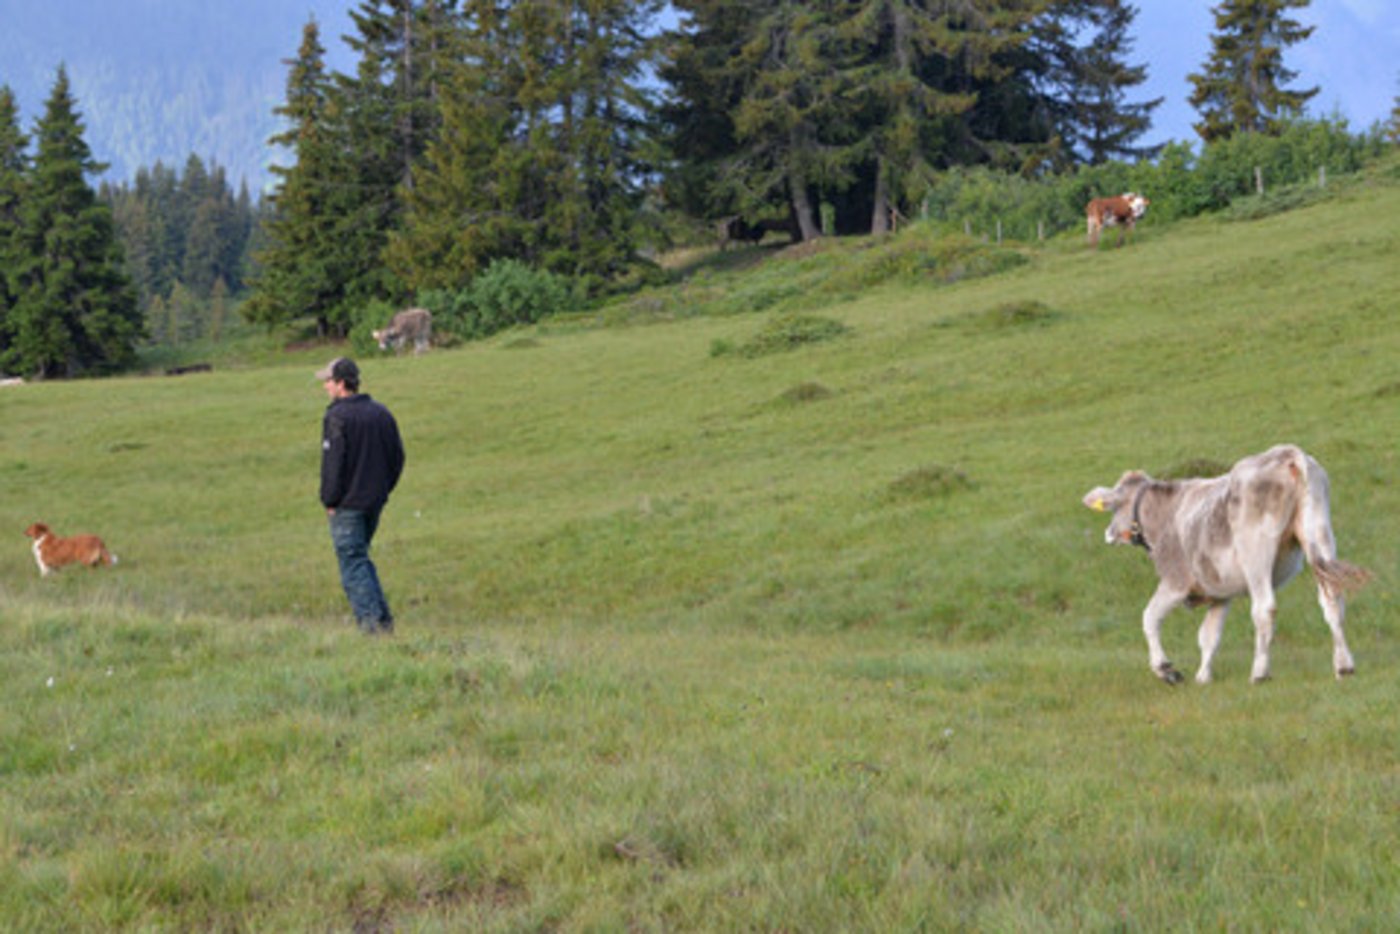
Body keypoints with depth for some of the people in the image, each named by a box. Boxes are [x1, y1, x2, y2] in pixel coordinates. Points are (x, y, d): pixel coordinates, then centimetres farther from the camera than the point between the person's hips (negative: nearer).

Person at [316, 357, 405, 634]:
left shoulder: (337, 417, -13)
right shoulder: (381, 413, 8)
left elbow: (332, 463, -16)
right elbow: (397, 457, 12)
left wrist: (329, 500, -8)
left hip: (347, 505, -7)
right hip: (375, 502, 7)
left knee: (353, 562, -2)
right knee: (361, 558, 19)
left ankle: (372, 619, -9)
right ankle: (382, 618, 13)